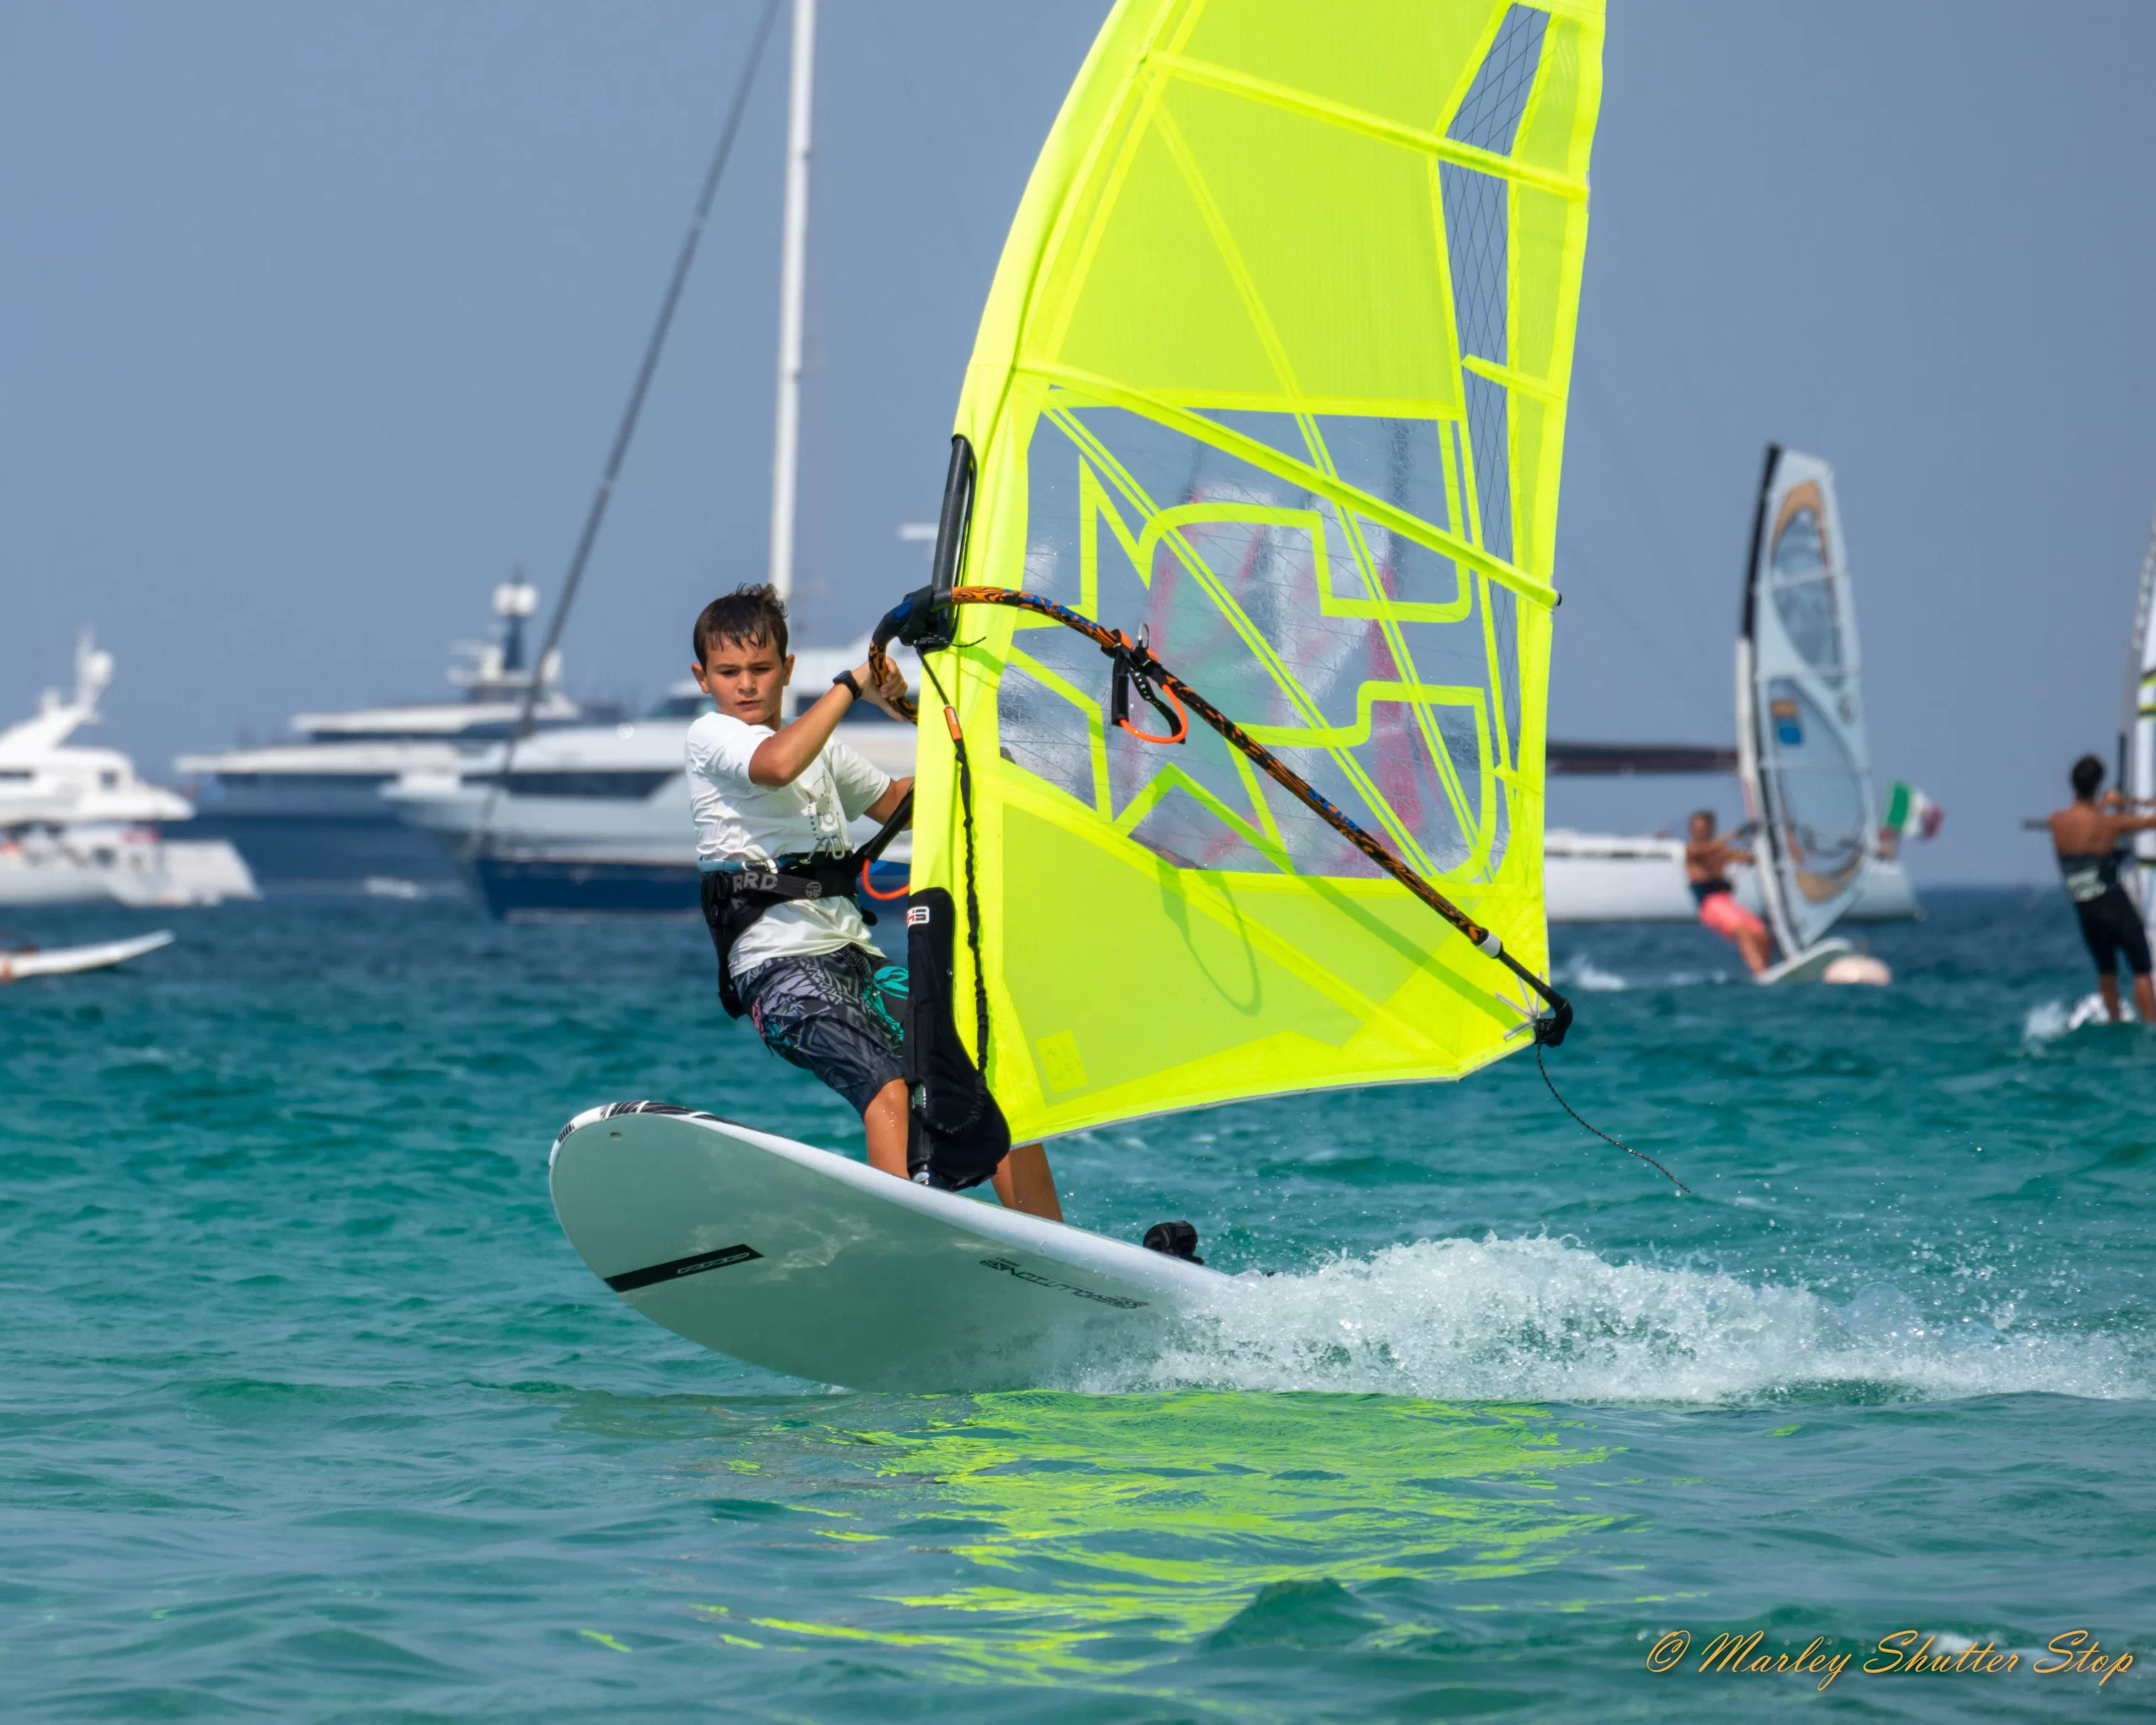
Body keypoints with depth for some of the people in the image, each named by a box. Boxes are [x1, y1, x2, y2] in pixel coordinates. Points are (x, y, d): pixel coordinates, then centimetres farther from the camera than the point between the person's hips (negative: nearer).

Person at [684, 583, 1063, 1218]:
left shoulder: (820, 745, 23)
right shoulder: (711, 737, 0)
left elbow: (893, 802, 40)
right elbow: (777, 765, -23)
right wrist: (852, 685, -17)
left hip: (855, 956, 7)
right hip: (779, 967, -7)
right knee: (889, 1090, -30)